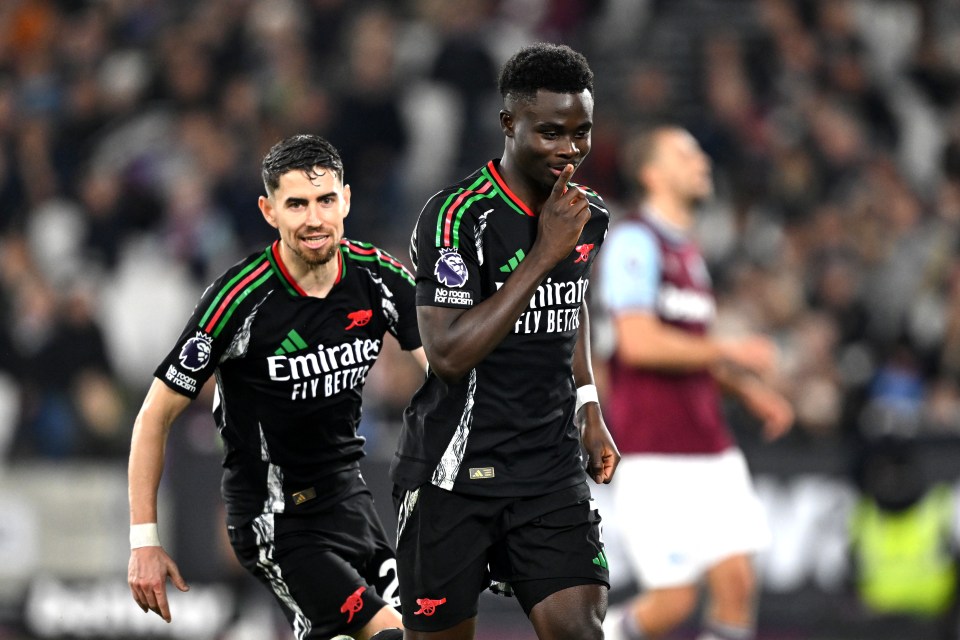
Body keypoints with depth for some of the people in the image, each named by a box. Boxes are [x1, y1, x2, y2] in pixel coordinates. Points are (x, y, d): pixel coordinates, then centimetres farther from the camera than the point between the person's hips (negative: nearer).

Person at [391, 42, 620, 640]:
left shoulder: (590, 214, 6)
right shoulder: (456, 216, -16)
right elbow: (449, 356, -24)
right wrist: (543, 254, -23)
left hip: (552, 469, 5)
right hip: (454, 471, -5)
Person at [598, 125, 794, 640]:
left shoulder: (687, 250, 19)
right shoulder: (635, 241, -9)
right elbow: (639, 343, -21)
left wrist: (751, 392, 16)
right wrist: (732, 352, -15)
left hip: (711, 451, 8)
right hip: (657, 458, -8)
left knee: (737, 580, -2)